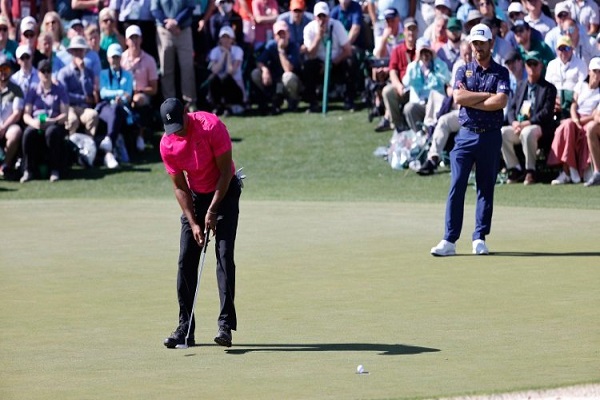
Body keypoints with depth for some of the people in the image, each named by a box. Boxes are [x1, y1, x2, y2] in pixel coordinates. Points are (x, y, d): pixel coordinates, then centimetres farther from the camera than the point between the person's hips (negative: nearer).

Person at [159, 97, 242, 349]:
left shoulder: (212, 126, -24)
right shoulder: (167, 144, -13)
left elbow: (225, 171, -17)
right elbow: (180, 187, -6)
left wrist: (212, 211, -19)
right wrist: (193, 224, -14)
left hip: (224, 191, -4)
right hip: (195, 195, 4)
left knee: (224, 255, -15)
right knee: (186, 260, -4)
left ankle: (226, 324, -17)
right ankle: (185, 328, 0)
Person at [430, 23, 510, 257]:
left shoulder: (500, 73, 4)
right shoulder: (463, 71, 9)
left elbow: (501, 102, -13)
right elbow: (458, 97, -8)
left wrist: (470, 99, -8)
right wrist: (487, 95, -9)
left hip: (491, 136, 0)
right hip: (466, 134, 0)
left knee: (486, 187, 5)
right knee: (457, 186, -7)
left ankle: (480, 238, 11)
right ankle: (449, 240, -9)